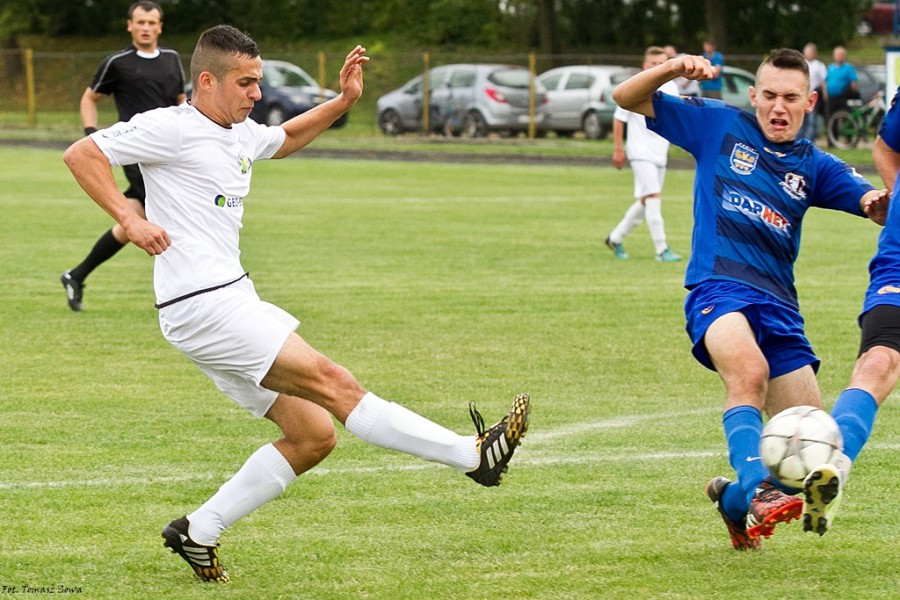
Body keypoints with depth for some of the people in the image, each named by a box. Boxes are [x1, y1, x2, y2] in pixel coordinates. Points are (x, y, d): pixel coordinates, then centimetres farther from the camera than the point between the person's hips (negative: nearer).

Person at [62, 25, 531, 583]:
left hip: (235, 301, 10)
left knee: (314, 436, 6)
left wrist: (342, 102, 24)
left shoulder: (241, 135, 16)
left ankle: (198, 533, 12)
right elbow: (82, 154, -13)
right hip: (202, 306, -10)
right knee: (332, 383, -14)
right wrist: (130, 218, -22)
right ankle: (475, 454, -16)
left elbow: (285, 139, 39)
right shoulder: (172, 128, -9)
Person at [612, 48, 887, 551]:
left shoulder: (814, 166, 16)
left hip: (779, 305, 4)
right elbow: (628, 98, 8)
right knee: (750, 371, -37)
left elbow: (877, 206, 3)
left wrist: (879, 202, -21)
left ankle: (734, 498, 27)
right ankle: (757, 491, -49)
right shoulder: (719, 126, 9)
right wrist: (674, 68, -10)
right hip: (718, 289, -4)